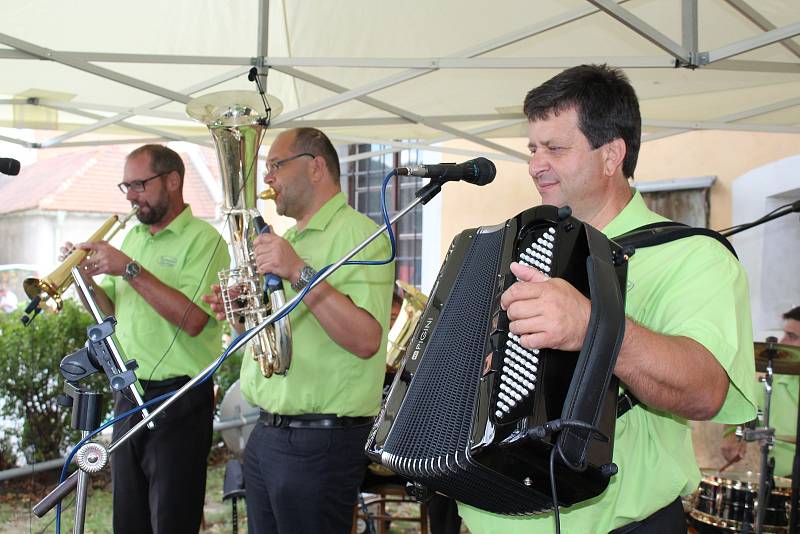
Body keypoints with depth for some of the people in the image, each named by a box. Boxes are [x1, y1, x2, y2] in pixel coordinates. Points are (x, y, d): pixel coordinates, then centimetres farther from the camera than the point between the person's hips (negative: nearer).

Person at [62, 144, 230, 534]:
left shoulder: (203, 239, -11)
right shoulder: (133, 236, 13)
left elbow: (192, 319, -23)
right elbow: (112, 310, 16)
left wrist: (131, 270, -22)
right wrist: (85, 276, -2)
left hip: (178, 402, -7)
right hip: (128, 396, 7)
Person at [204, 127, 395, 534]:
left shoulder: (358, 233, -12)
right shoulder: (287, 240, 17)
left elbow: (366, 339, -26)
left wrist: (300, 273, -27)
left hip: (318, 440, -9)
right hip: (266, 434, 9)